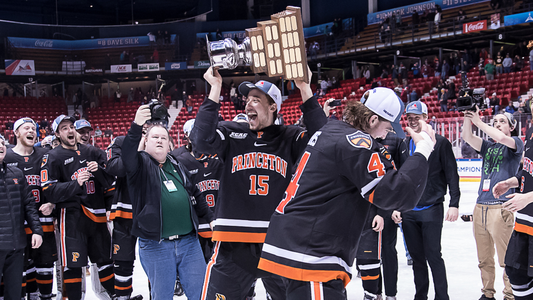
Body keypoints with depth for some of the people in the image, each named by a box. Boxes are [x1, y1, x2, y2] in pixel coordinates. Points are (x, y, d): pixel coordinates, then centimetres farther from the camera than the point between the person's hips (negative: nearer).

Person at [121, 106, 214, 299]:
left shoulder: (176, 166, 15)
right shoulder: (141, 163, -1)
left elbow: (195, 196, 23)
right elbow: (127, 156, -25)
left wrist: (210, 219, 17)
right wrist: (136, 126, -38)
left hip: (189, 241, 4)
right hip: (155, 245, -4)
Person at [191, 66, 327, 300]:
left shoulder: (290, 138, 8)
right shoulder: (231, 134, 9)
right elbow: (201, 140, -9)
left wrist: (304, 89, -9)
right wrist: (215, 88, -8)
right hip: (234, 245, 0)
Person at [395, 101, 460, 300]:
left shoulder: (440, 143, -3)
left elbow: (452, 175, -4)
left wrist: (454, 204, -10)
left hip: (432, 209, -4)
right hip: (408, 211, 4)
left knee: (433, 256, -3)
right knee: (417, 257, 11)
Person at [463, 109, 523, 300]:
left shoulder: (515, 143, 4)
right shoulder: (488, 146, 19)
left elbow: (502, 138, -17)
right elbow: (468, 138, 4)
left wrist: (478, 122, -13)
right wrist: (468, 118, -10)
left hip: (501, 207, -6)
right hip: (480, 206, 6)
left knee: (506, 258, -4)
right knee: (484, 259, 11)